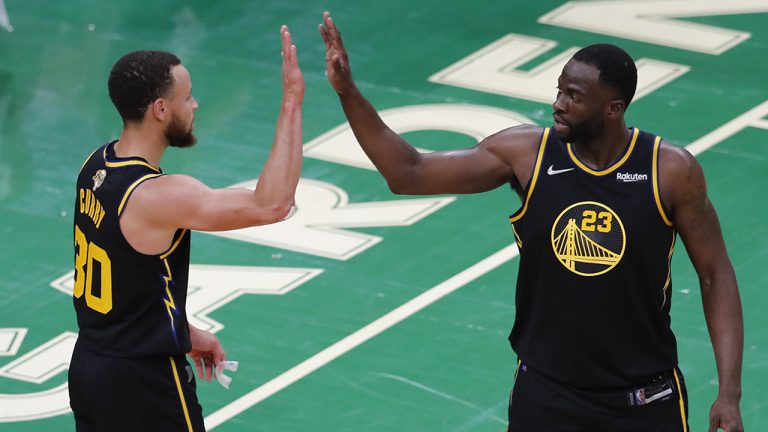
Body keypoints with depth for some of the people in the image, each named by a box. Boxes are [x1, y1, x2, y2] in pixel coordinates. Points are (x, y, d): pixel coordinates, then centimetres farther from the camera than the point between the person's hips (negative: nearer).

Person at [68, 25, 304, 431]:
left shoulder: (97, 165, 1)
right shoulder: (157, 196, -27)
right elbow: (272, 204, -30)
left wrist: (185, 332, 20)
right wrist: (291, 104, -29)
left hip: (88, 364, 8)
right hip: (140, 382, -8)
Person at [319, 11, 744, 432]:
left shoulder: (671, 171, -11)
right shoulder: (526, 153, -9)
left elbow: (715, 274, -3)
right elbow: (408, 174, -8)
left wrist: (729, 391, -9)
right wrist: (347, 90, -18)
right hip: (546, 395, 1)